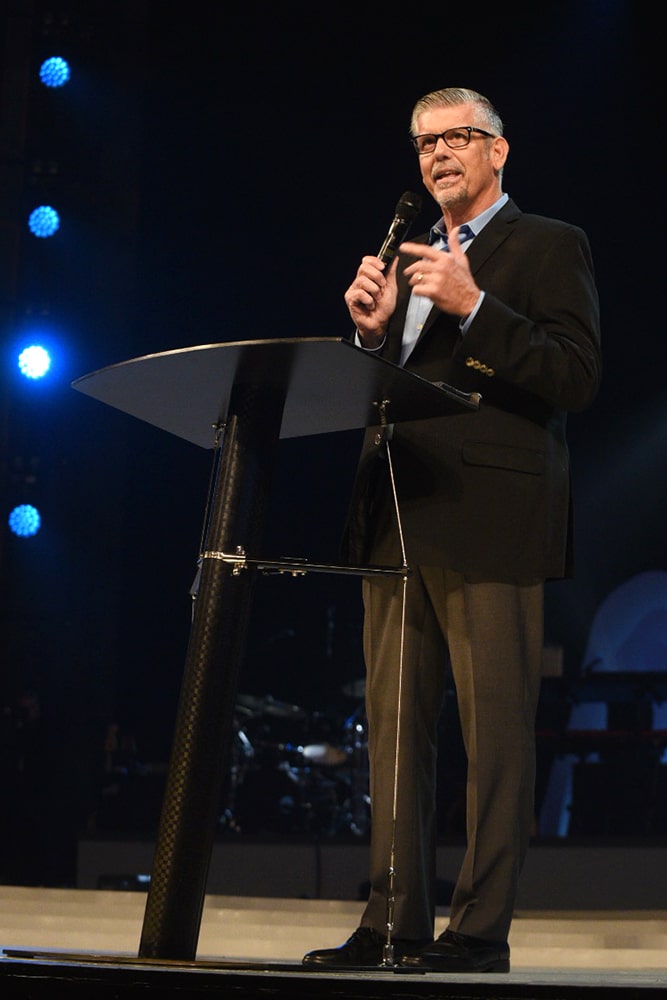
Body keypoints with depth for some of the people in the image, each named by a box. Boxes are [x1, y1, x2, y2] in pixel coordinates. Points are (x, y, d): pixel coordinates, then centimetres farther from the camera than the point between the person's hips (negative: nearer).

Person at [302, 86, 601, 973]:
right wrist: (372, 333, 3)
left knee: (496, 731, -7)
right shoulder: (409, 260, 23)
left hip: (489, 524, -7)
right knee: (395, 727, 7)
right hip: (398, 523, 7)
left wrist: (473, 307, -16)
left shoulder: (548, 247, 3)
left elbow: (578, 376, -9)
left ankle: (482, 929, -5)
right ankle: (396, 923, 12)